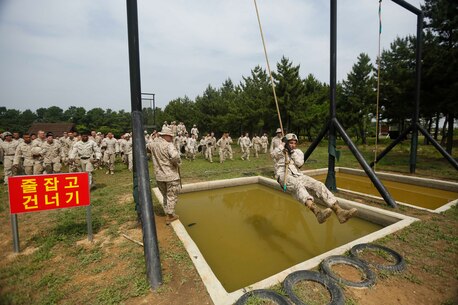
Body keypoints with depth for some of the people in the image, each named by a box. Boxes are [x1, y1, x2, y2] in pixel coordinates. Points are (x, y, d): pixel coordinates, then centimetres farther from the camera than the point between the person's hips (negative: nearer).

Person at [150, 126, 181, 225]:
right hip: (171, 175, -6)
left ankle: (167, 213, 32)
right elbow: (175, 156, -33)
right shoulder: (169, 145, -18)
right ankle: (170, 216, 18)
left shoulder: (153, 145, 4)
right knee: (172, 196, 9)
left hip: (159, 175, 6)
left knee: (165, 196, 21)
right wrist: (178, 164, -16)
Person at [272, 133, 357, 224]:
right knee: (298, 185, -41)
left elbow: (300, 163, -1)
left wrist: (293, 152, 1)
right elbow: (273, 155, -13)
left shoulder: (298, 152, 20)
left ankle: (339, 211, -35)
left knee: (318, 185, -22)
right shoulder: (281, 151, 13)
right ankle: (318, 212, -63)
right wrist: (282, 145, -3)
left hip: (297, 175, 5)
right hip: (283, 175, -5)